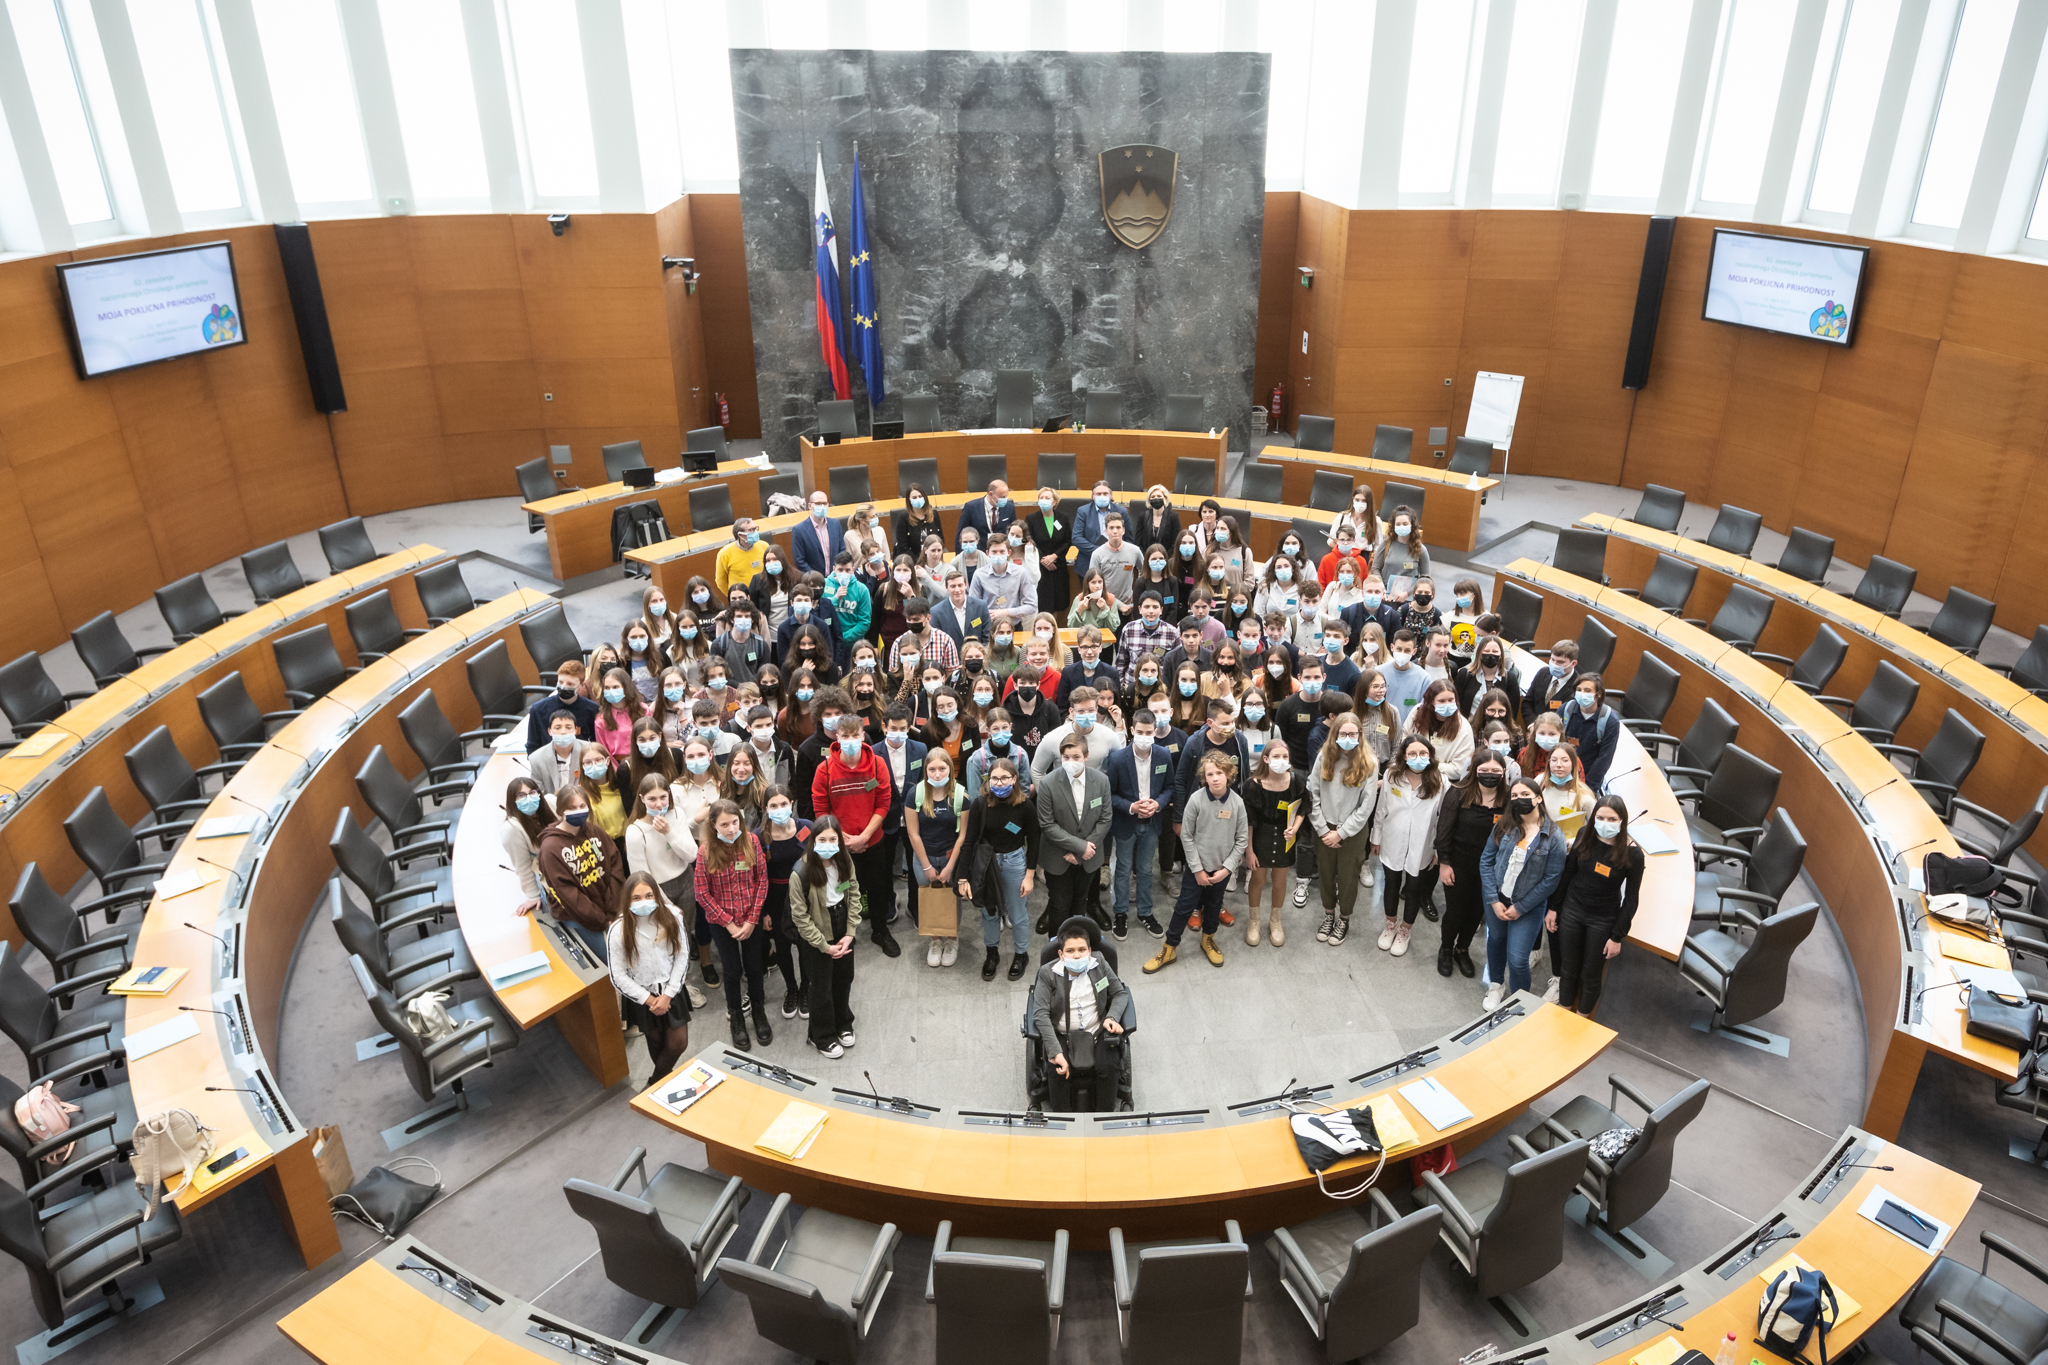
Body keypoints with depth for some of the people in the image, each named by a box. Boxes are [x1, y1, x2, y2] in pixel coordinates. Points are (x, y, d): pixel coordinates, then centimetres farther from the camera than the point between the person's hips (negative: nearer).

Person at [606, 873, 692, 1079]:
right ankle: (662, 1082, 47)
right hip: (641, 996, -1)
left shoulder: (671, 917, -17)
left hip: (671, 990, 2)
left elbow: (682, 956, -9)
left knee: (679, 1044, 8)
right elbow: (619, 976, -14)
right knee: (656, 1042, 18)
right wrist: (648, 999, -14)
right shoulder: (618, 930, -22)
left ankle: (657, 1081, 36)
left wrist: (668, 995, -12)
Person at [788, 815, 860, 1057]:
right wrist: (825, 945, -14)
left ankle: (843, 1025, 45)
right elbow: (800, 916, -19)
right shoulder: (801, 873, -26)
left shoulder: (845, 862, -12)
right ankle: (822, 1037, 34)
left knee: (844, 979, 20)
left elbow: (854, 896, -2)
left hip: (843, 931, 4)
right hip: (816, 938, -4)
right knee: (821, 987, 11)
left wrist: (849, 934, -9)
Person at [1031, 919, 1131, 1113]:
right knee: (1057, 1069, -27)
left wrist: (1112, 1017, -10)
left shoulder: (1100, 965, 1)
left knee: (1109, 1066, -24)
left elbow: (1120, 993, 12)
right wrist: (1055, 1052, -24)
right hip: (1062, 1036, -1)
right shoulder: (1048, 974, -7)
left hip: (1097, 1033, 1)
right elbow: (1040, 1014, -14)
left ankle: (1105, 1116, -5)